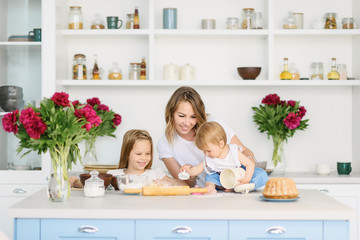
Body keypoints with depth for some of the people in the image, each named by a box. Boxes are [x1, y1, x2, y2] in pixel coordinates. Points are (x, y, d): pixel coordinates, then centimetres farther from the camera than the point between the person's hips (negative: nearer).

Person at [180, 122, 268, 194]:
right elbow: (197, 169, -3)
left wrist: (247, 179, -34)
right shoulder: (208, 159, -10)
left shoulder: (234, 152, -23)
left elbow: (250, 164, -21)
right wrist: (189, 170, -25)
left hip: (240, 176, -4)